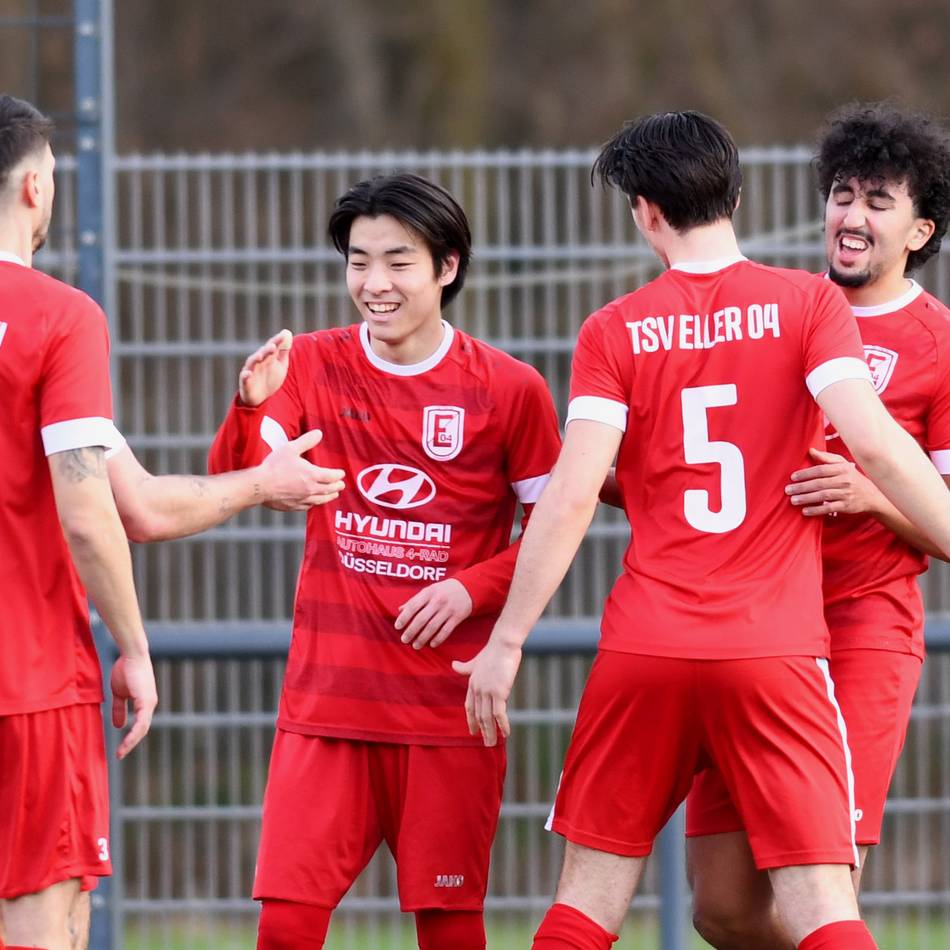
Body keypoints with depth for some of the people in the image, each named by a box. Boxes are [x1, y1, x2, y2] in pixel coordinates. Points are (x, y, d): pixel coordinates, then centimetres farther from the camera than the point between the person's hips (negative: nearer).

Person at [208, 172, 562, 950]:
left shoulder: (509, 389, -1)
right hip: (328, 699, 1)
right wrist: (251, 407, -26)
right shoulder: (313, 367, 4)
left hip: (449, 703, -1)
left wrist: (472, 588, -11)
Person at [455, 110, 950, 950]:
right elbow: (874, 442, -13)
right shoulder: (808, 304, 0)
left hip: (644, 656, 1)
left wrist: (507, 642, 0)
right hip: (777, 657, -1)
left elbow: (572, 496, -4)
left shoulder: (614, 331, 2)